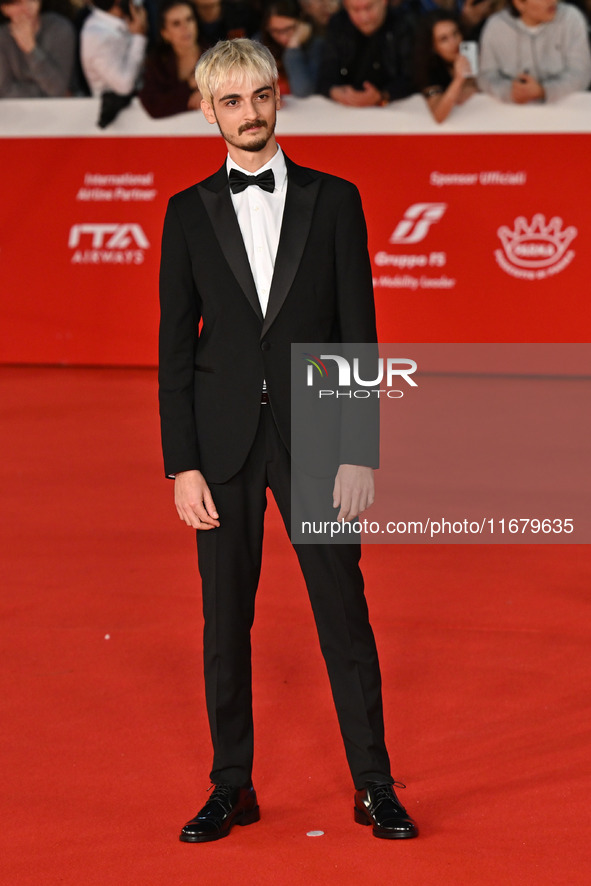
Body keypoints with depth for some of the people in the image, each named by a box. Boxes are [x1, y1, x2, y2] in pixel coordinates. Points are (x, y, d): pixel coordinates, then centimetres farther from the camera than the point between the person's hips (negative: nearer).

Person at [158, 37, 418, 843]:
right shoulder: (189, 213, 6)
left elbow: (359, 333, 1)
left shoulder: (333, 200, 3)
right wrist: (181, 465, -4)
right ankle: (232, 787, 16)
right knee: (225, 618, 6)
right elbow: (176, 346, 4)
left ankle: (375, 787, 11)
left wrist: (360, 452, -6)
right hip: (223, 441, 1)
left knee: (344, 613, 1)